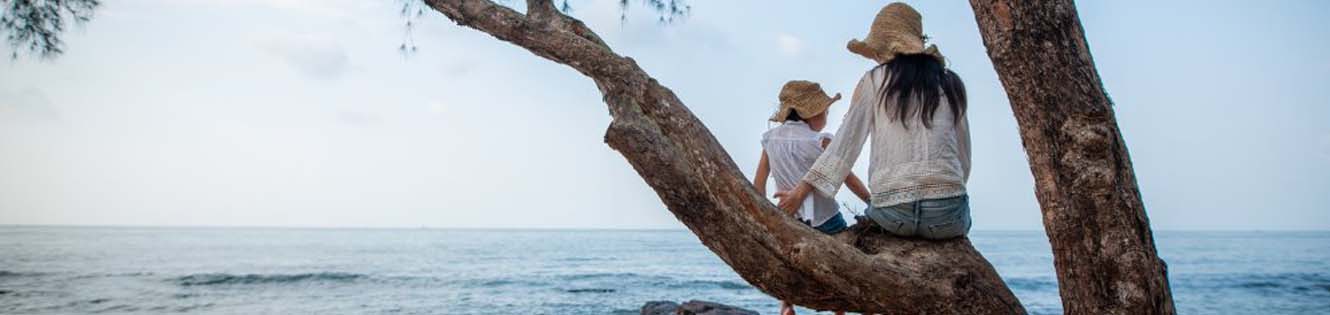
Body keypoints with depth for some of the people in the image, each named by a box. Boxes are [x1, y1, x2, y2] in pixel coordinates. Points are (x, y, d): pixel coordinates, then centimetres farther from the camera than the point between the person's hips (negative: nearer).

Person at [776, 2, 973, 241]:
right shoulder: (950, 84, 12)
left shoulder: (874, 81, 7)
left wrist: (802, 190, 9)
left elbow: (845, 143, 4)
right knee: (962, 218, 35)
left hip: (891, 212, -1)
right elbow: (964, 156, 12)